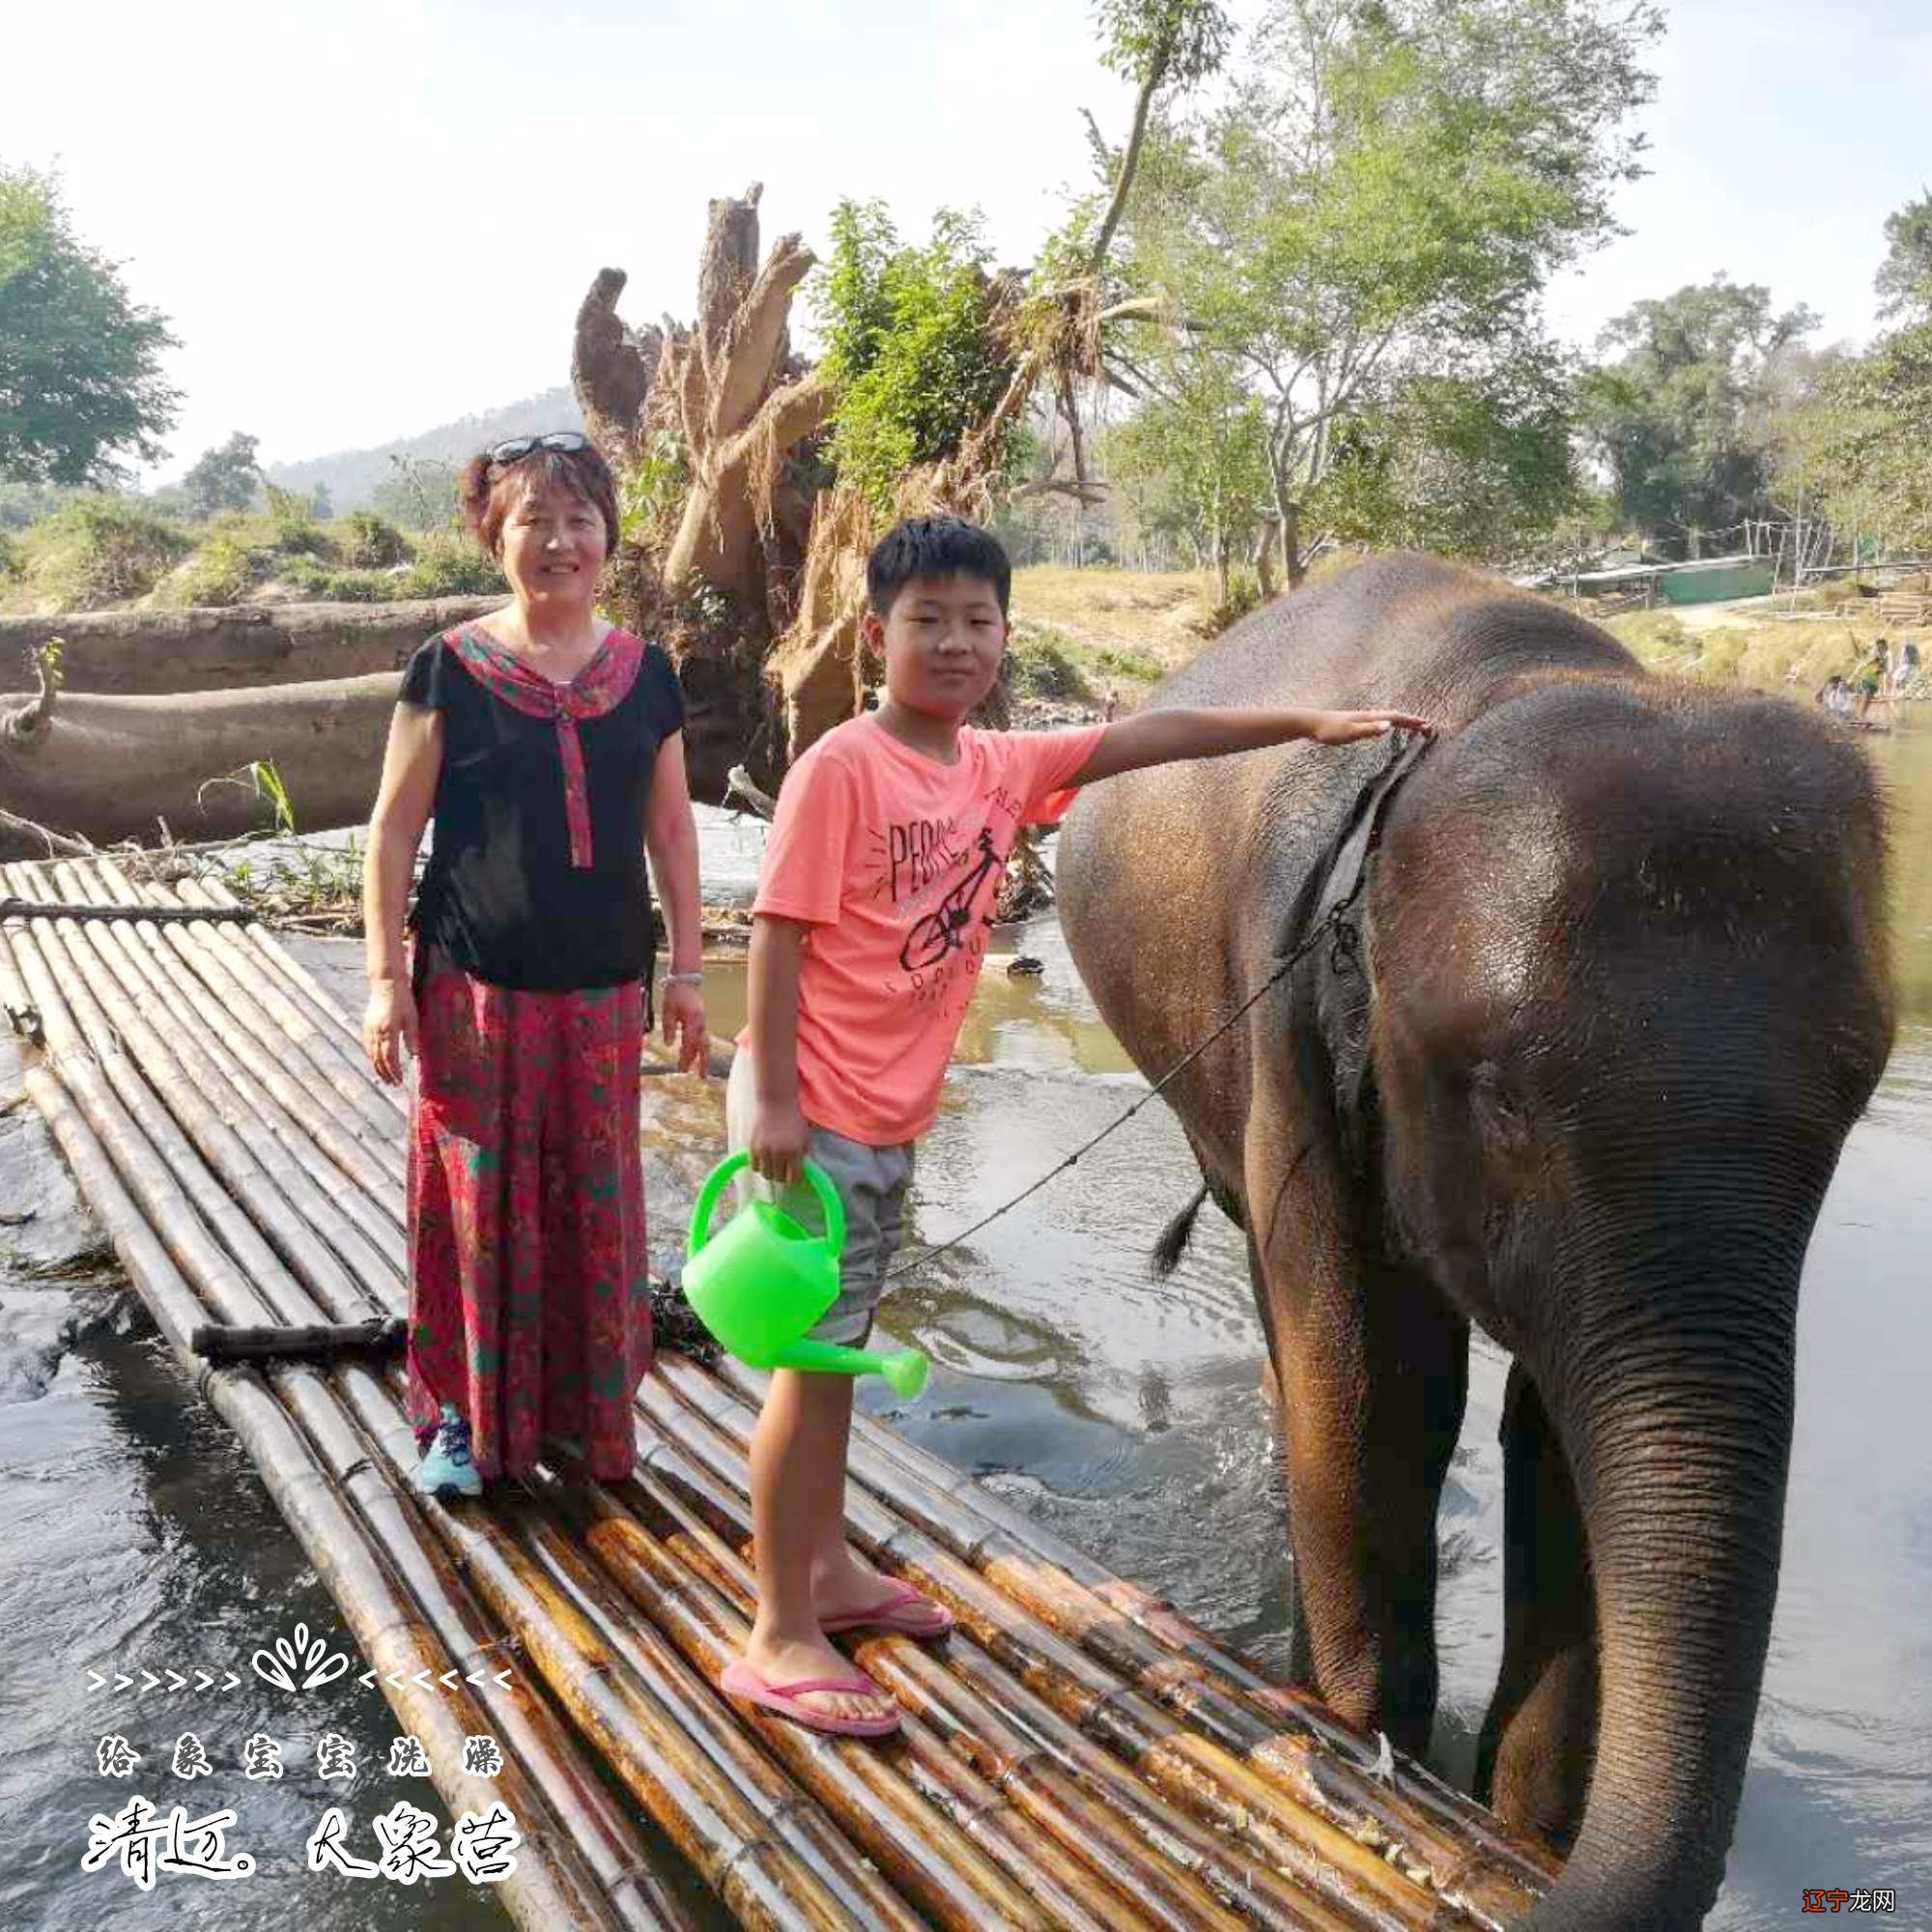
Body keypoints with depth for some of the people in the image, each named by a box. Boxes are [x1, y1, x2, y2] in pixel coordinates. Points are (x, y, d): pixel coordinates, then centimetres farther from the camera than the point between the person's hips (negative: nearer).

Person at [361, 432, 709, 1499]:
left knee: (596, 1200, 9)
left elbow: (670, 830, 9)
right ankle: (461, 1413, 21)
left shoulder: (644, 673, 5)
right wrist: (386, 977, -7)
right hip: (475, 988, -2)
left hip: (602, 988, 3)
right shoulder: (451, 669, -4)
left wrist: (687, 970, 8)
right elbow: (393, 829, -3)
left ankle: (587, 1404, 27)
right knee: (477, 1198, 5)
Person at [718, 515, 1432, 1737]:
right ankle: (783, 1636, 10)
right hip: (812, 1108, -7)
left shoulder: (1001, 767, 5)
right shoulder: (842, 768, -15)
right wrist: (773, 1100, -20)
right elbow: (781, 933, -17)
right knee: (814, 1359, -1)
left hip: (891, 1114, 7)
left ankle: (830, 1566, 36)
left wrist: (1307, 724, 8)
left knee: (841, 1349, 19)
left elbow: (1149, 738, 9)